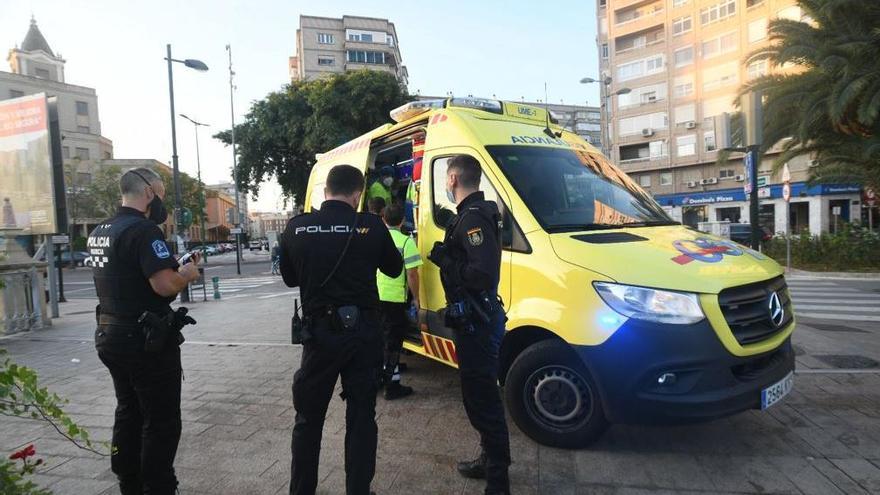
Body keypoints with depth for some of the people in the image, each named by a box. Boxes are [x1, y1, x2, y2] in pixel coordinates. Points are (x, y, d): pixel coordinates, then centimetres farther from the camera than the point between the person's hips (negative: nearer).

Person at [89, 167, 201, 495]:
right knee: (161, 422, 2)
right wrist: (187, 273, -8)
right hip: (146, 341, -10)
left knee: (128, 414, 20)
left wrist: (173, 268, 12)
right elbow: (165, 285, -28)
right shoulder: (143, 229, -20)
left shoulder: (99, 232, 10)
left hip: (111, 335, 10)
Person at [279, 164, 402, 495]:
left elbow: (289, 278, 10)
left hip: (319, 331, 1)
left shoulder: (296, 228, -4)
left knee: (308, 417, 17)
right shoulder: (371, 226, -9)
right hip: (364, 331, -1)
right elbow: (394, 269, 7)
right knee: (361, 417, 12)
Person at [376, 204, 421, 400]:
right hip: (394, 298, -5)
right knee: (393, 341, 3)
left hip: (373, 297, 5)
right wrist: (416, 298, -2)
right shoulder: (406, 241, -10)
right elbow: (412, 274, -13)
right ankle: (392, 386, 8)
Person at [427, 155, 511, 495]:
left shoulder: (472, 217, -19)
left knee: (481, 398, -2)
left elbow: (483, 275, -29)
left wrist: (445, 260, -17)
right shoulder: (475, 213, 14)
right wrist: (446, 255, 10)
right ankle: (491, 460, 37)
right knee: (480, 394, 21)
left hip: (475, 322, -11)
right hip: (476, 318, 11)